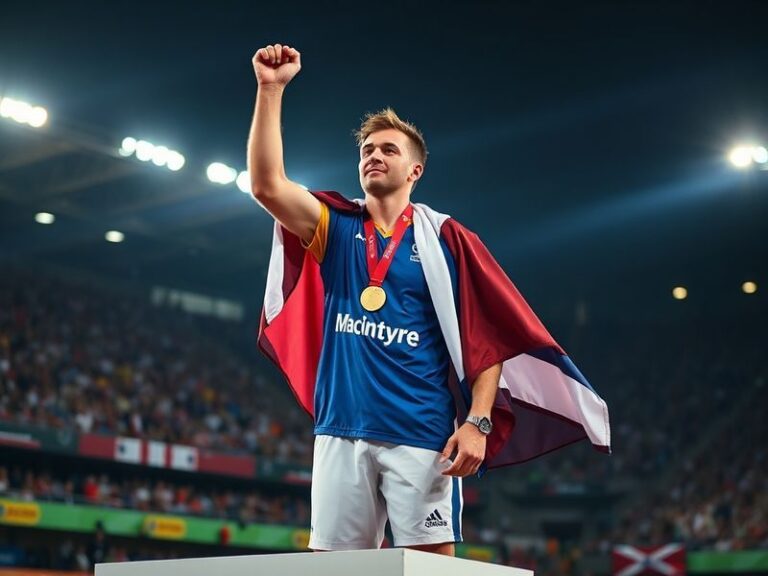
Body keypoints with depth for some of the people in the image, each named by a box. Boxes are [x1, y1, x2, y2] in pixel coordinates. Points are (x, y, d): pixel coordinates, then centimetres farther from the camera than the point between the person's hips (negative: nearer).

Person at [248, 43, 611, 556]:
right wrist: (271, 89, -9)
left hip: (422, 436, -3)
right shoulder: (336, 228, 12)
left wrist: (478, 422, -11)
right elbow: (268, 185, -4)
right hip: (341, 432, 3)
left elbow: (489, 339, 1)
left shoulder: (446, 239, 4)